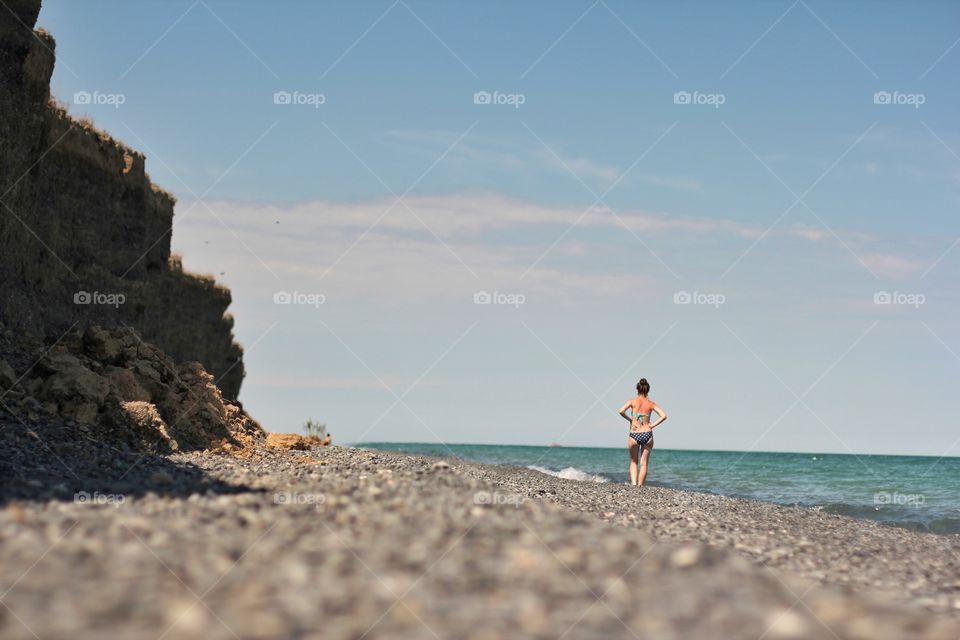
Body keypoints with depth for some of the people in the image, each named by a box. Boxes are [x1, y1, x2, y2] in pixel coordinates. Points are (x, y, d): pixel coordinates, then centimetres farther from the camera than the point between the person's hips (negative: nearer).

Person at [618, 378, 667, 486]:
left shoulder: (632, 401, -1)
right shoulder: (651, 403, 2)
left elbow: (621, 411, -16)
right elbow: (663, 416, -7)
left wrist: (630, 420, -2)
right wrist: (652, 425, -1)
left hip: (634, 435, 0)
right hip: (647, 434, 0)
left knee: (634, 462, 16)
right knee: (644, 464, 10)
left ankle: (633, 484, -1)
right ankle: (640, 486, 7)